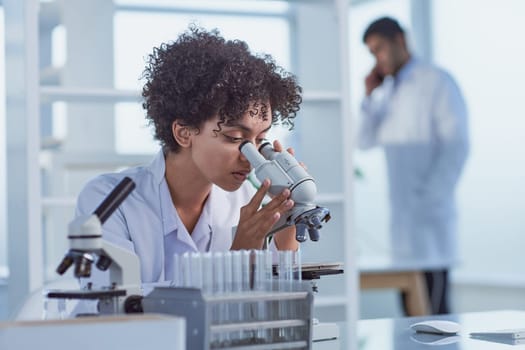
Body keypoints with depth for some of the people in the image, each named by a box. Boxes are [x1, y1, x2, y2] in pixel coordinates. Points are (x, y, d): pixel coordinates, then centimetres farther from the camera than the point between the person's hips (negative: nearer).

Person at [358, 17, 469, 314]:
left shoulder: (437, 82, -5)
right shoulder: (388, 91, 16)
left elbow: (456, 147, -11)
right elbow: (366, 142, 16)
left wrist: (430, 198, -16)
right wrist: (370, 96, 5)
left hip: (429, 214, -7)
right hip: (401, 215, 7)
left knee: (434, 309, -6)